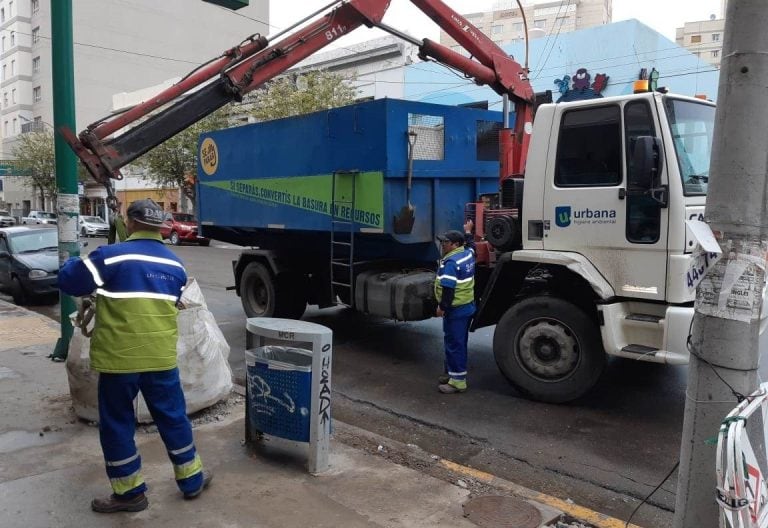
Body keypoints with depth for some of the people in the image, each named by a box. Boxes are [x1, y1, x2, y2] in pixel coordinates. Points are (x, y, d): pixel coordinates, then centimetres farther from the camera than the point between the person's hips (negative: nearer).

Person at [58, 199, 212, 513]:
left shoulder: (111, 256, -11)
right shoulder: (175, 264, 6)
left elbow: (68, 281, -3)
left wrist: (78, 263, 18)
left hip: (119, 357, -4)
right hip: (162, 356, 4)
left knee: (116, 424, 12)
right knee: (173, 417, 16)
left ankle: (130, 492, 22)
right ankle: (192, 479, 28)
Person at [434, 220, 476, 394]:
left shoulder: (451, 262, -21)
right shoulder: (468, 254, 8)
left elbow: (448, 288, -25)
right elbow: (470, 244, 33)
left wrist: (442, 307, -18)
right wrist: (468, 231, 47)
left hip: (455, 310, -10)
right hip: (468, 307, 10)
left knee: (454, 344, -4)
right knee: (459, 342, 18)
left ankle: (458, 381, 1)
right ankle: (454, 372, 30)